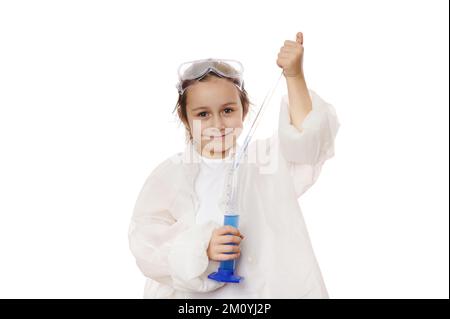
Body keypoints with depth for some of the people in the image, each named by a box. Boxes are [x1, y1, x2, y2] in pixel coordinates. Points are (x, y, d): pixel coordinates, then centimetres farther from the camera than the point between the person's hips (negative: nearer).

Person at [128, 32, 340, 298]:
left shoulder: (264, 159, 4)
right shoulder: (169, 176, -1)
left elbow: (305, 140, -11)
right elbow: (146, 247, -6)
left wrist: (295, 77, -18)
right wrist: (202, 248, -20)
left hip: (264, 289, 2)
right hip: (191, 293, -1)